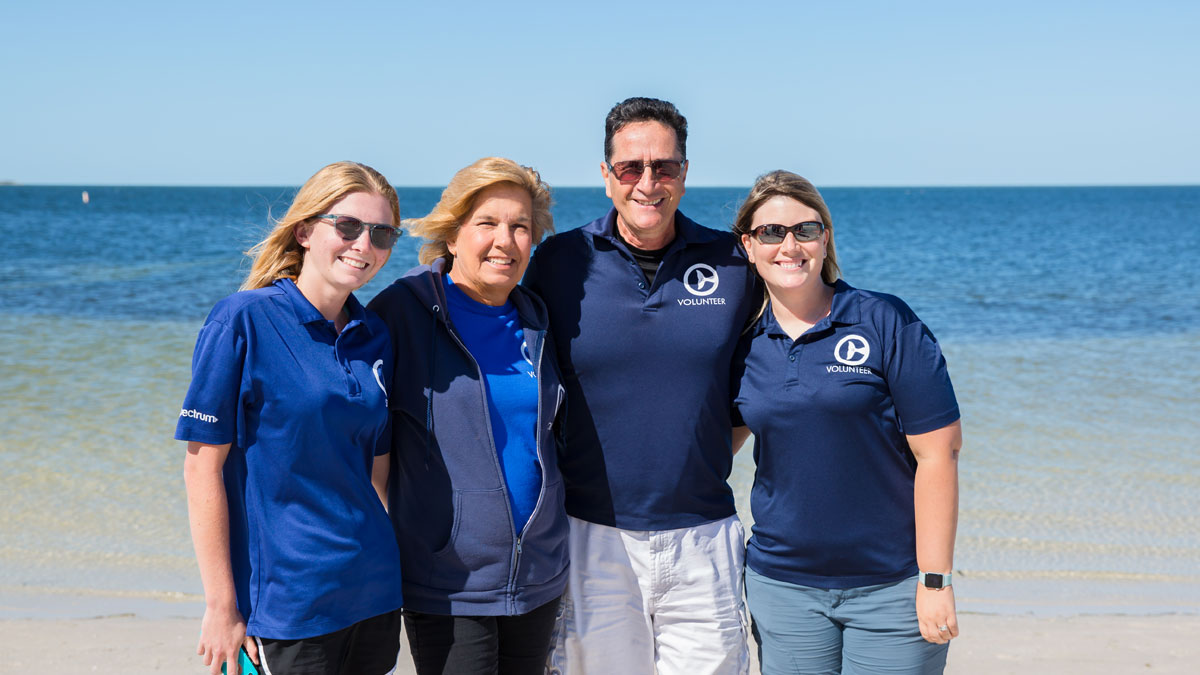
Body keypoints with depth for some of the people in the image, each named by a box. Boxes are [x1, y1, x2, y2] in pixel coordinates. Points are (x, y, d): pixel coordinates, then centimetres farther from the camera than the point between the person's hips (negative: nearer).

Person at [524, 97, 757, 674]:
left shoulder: (734, 263, 1)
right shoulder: (558, 262, -1)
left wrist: (709, 455, 4)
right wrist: (549, 477, 2)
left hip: (703, 537, 1)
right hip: (593, 536, -1)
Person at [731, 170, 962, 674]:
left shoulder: (886, 323, -7)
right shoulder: (744, 344, 3)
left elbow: (937, 452, -8)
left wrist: (935, 580, -10)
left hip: (891, 586, -3)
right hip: (782, 585, 3)